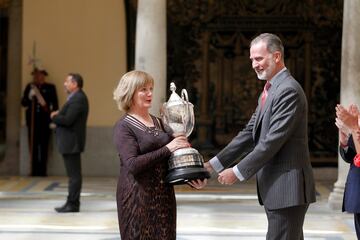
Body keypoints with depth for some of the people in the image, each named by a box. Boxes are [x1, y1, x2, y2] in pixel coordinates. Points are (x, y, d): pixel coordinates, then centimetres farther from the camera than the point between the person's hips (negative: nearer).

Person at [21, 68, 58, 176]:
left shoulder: (50, 88, 4)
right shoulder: (29, 87, 10)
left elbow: (55, 105, 5)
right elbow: (23, 103, 7)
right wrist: (29, 96, -12)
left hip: (45, 119, -2)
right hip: (32, 119, 2)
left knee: (44, 145, -4)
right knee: (33, 145, -2)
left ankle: (42, 170, 0)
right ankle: (34, 169, 2)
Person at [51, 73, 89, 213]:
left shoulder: (78, 99, -17)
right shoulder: (76, 97, 17)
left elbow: (68, 120, -24)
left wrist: (54, 117, -8)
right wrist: (58, 115, 0)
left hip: (72, 142, -11)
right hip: (70, 142, 11)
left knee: (74, 175, -6)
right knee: (74, 174, 13)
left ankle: (73, 204, -3)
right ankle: (72, 203, 18)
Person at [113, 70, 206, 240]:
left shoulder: (159, 122, 12)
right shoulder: (123, 127, -6)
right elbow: (132, 165, -19)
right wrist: (167, 149, -19)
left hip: (164, 195, 6)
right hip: (138, 198, -6)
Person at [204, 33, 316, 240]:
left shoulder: (289, 90, -15)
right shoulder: (270, 90, 17)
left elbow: (273, 141, -20)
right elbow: (250, 132, 15)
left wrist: (238, 172, -15)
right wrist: (215, 164, 7)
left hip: (287, 187, -10)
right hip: (275, 186, 10)